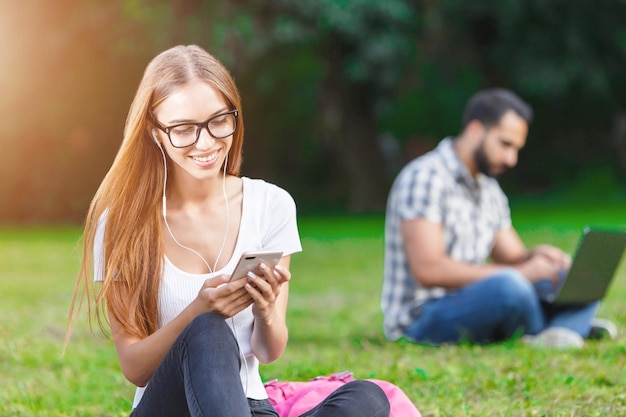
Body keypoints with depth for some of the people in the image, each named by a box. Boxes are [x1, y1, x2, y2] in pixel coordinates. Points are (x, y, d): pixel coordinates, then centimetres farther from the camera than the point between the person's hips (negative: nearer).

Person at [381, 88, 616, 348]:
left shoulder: (489, 189, 15)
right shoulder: (425, 177, -13)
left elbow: (512, 257, 18)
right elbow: (428, 269, -23)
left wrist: (534, 257, -9)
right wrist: (521, 273, -23)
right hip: (420, 321, -9)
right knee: (508, 286, -36)